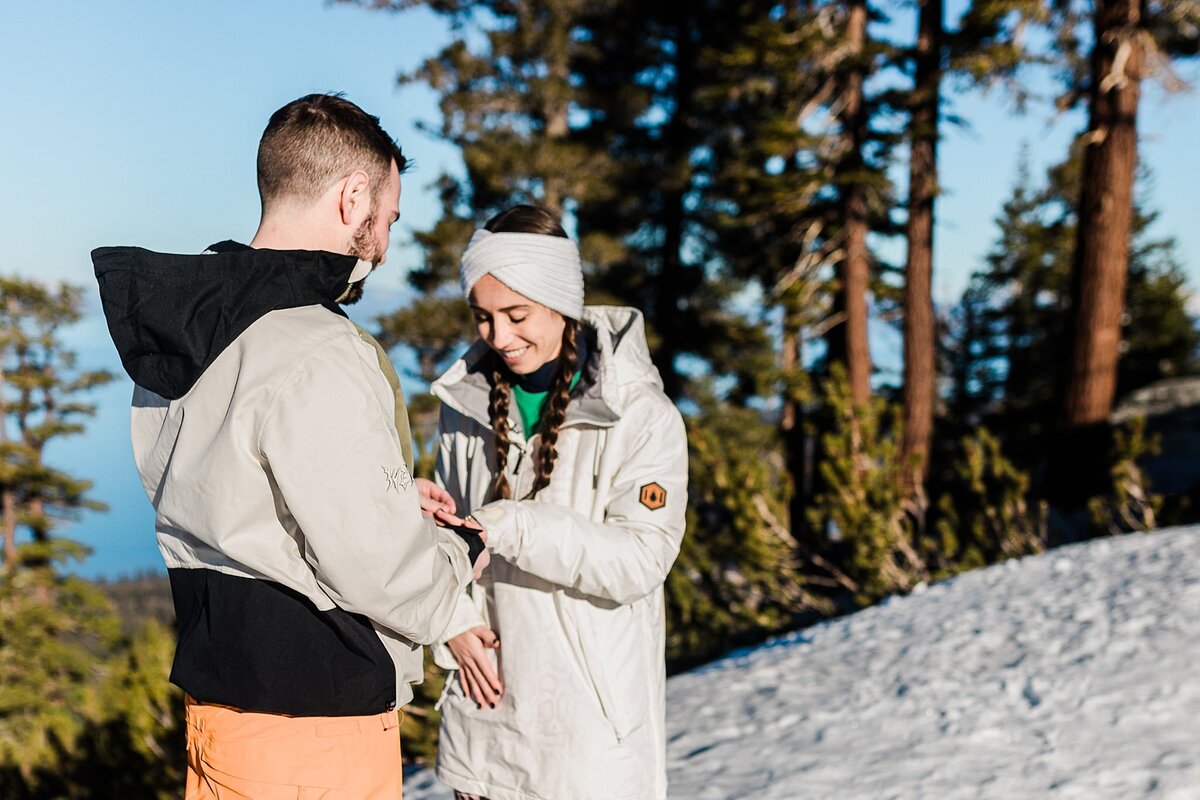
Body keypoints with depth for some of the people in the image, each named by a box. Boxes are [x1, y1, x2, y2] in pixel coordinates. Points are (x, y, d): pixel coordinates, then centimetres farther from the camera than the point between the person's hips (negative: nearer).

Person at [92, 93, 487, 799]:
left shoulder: (179, 334, 5)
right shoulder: (318, 359, -24)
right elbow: (382, 575, -23)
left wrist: (390, 495, 9)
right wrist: (461, 554, -2)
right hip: (315, 728, -9)